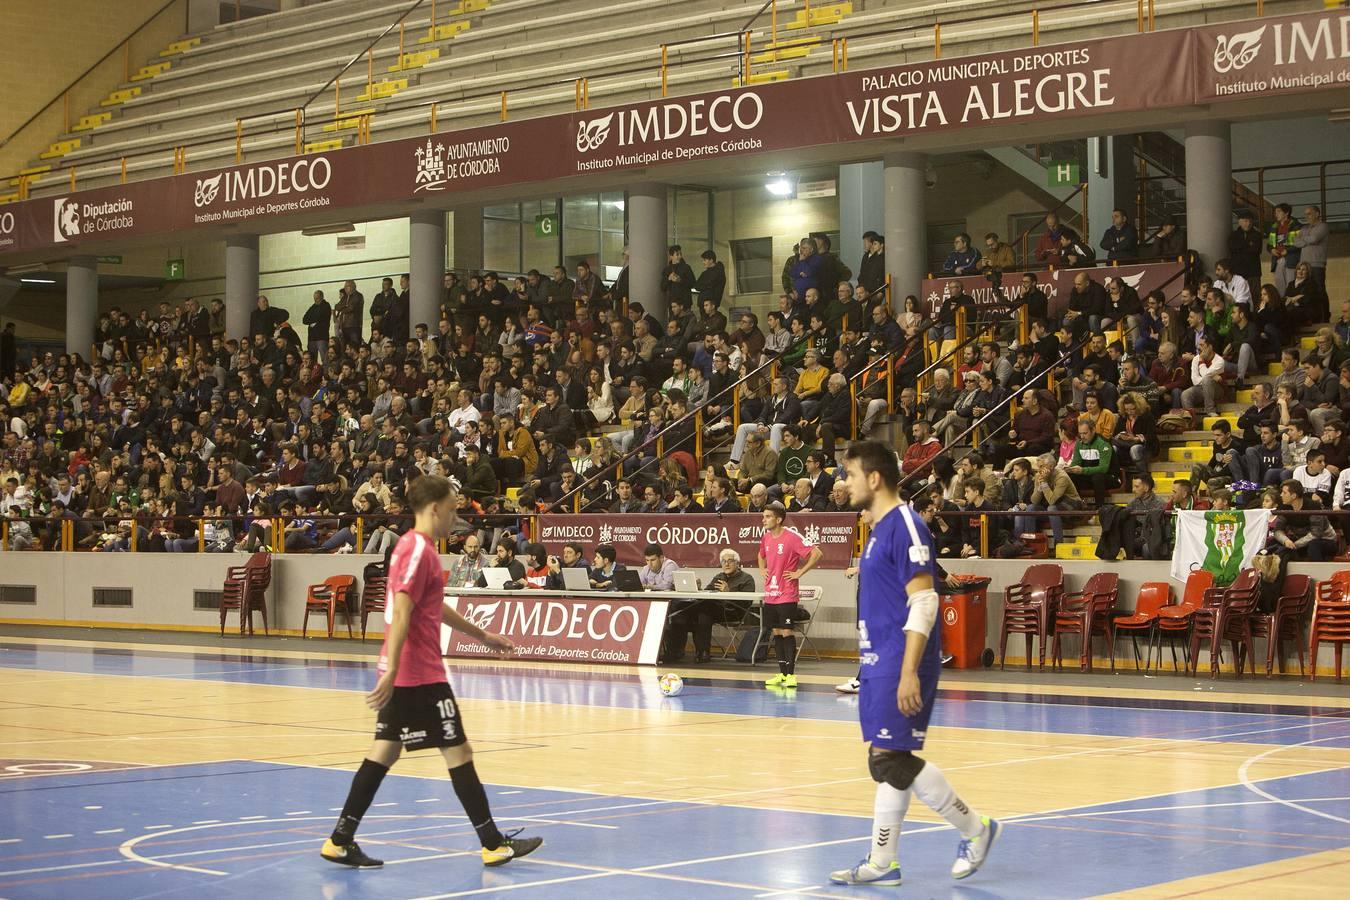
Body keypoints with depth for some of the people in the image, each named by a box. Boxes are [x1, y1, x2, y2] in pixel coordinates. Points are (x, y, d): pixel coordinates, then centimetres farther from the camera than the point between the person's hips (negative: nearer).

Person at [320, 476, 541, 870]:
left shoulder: (413, 547, 16)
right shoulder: (419, 551, -15)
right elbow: (401, 613, -24)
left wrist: (483, 635, 36)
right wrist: (391, 671, -31)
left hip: (402, 674, 10)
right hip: (421, 675, -10)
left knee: (385, 752, 9)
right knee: (458, 752, -2)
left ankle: (341, 840, 8)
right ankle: (493, 844, 6)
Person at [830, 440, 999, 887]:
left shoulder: (904, 525, -14)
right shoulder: (879, 529, 15)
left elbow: (923, 601, -19)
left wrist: (909, 672, -24)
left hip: (899, 665, -9)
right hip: (878, 663, 9)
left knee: (892, 758, -9)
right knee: (883, 762, 9)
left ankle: (975, 828, 5)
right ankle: (882, 862, 13)